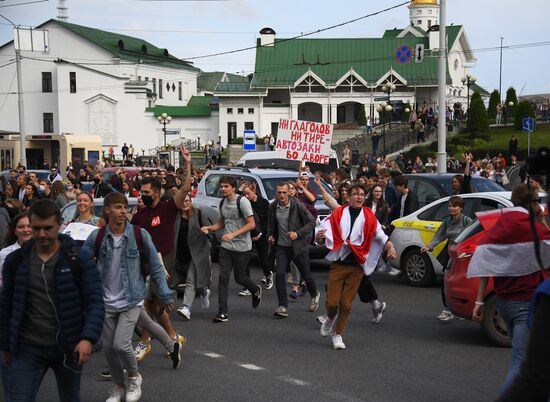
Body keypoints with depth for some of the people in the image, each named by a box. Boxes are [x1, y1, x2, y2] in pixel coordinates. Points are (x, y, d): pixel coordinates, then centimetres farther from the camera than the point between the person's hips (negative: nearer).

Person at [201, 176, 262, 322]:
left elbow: (251, 224, -16)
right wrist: (209, 228, 0)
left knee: (239, 278, 7)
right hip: (226, 246, 5)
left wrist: (233, 234, -25)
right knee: (223, 278, -5)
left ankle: (256, 290, 40)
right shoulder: (223, 203, 9)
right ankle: (222, 312, -4)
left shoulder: (242, 201, -13)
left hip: (242, 247, -5)